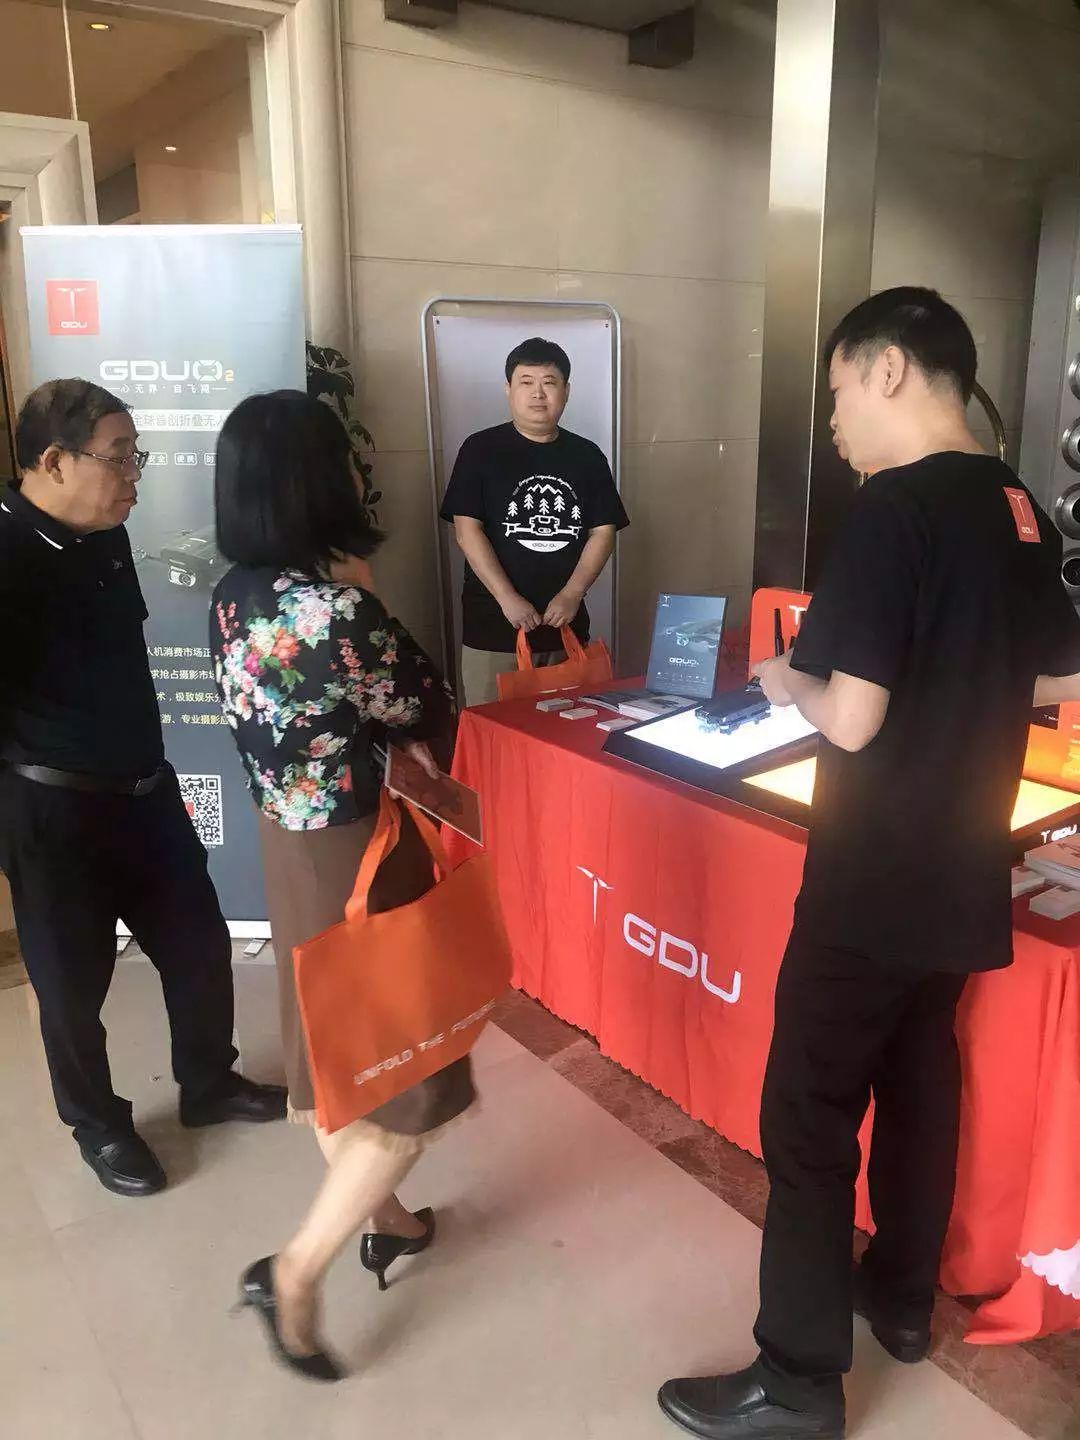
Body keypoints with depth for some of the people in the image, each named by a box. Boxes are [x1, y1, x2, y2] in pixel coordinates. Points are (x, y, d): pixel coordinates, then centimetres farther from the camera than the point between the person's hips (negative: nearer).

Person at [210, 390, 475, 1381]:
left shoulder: (235, 596, -1)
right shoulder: (332, 603, -27)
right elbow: (423, 706, -13)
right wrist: (365, 600, -2)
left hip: (288, 842, 9)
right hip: (359, 854, -9)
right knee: (413, 1076, 10)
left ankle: (384, 1221, 44)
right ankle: (296, 1273, 16)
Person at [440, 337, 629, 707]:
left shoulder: (587, 455, 8)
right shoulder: (480, 450, -1)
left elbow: (603, 531, 5)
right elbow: (467, 530, -7)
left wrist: (572, 595, -9)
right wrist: (508, 599, -16)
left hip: (567, 623, 3)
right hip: (494, 623, -3)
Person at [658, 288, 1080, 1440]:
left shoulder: (894, 510, -20)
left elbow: (851, 720, -24)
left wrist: (788, 682, -5)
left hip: (874, 879, -8)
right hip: (963, 869, 8)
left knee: (808, 1118, 4)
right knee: (919, 1078, 22)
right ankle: (902, 1296, 40)